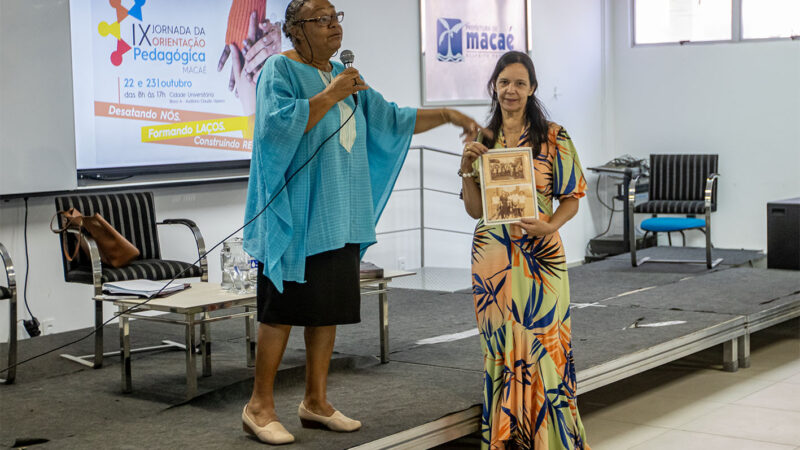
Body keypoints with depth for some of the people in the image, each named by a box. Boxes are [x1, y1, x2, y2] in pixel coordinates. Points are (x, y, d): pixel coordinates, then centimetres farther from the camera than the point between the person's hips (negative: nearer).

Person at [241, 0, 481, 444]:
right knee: (283, 311, -4)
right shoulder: (280, 69, -6)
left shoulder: (345, 75, 17)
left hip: (339, 216, 7)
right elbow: (279, 124, -22)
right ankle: (260, 405, 7)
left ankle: (316, 401, 20)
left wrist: (447, 114, 13)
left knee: (329, 309, 9)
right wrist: (331, 95, -19)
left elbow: (391, 121, 21)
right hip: (295, 216, -7)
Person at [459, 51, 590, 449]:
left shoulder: (553, 138, 1)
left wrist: (549, 225, -16)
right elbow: (475, 209, 10)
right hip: (492, 257, 3)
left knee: (543, 346, -4)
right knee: (500, 348, 7)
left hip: (539, 256, -3)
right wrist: (466, 168, -4)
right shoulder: (482, 140, 10)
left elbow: (572, 197, 2)